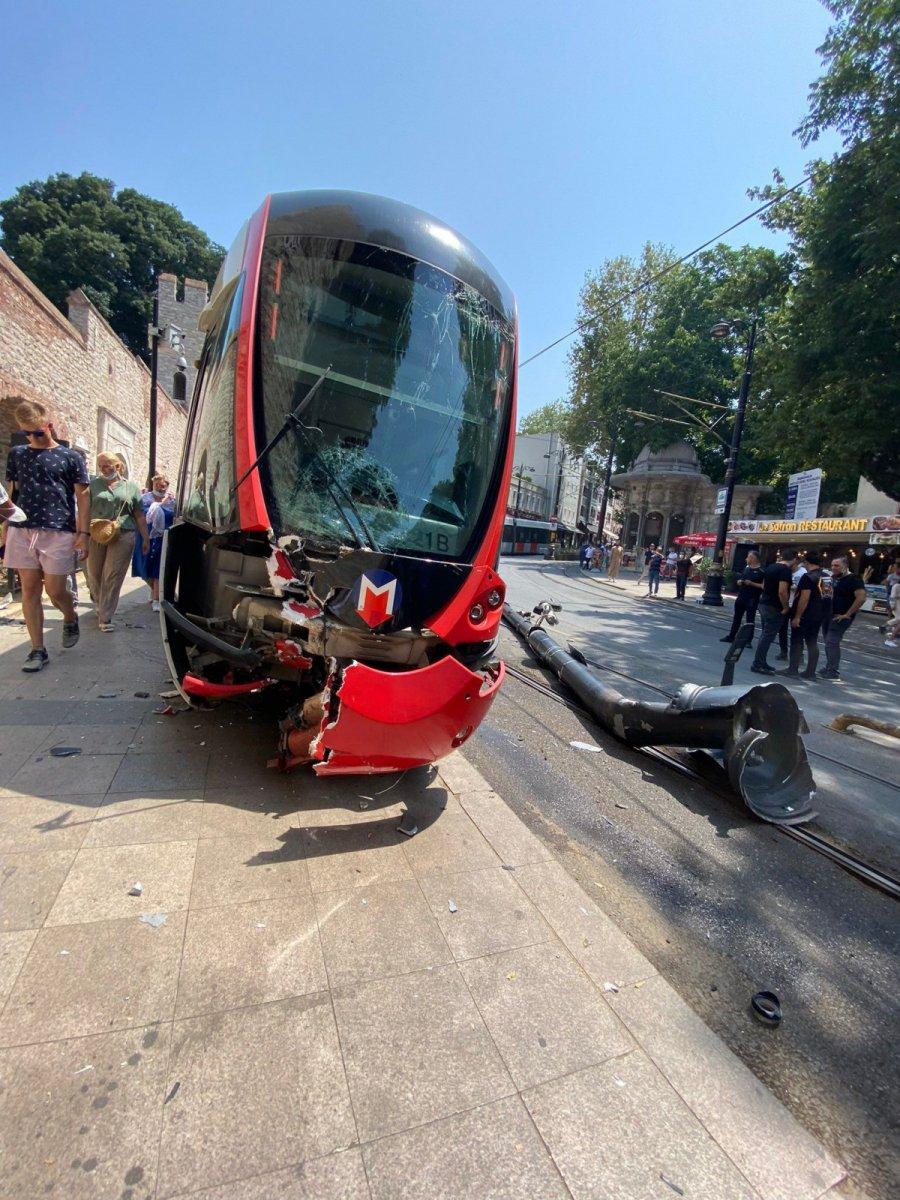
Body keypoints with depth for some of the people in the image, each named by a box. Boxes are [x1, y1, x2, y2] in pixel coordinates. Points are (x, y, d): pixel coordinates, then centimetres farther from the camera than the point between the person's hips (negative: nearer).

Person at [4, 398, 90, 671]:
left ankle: (70, 619, 32)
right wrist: (6, 528, 9)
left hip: (58, 533, -3)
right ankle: (38, 650, 10)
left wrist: (83, 533, -6)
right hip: (22, 531, 3)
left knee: (55, 591, -2)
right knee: (30, 590, 3)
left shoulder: (70, 457, 4)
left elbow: (82, 496, 2)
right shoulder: (17, 454, 13)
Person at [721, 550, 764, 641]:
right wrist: (739, 582, 0)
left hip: (752, 600, -7)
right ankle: (731, 636, 23)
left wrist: (751, 583, -20)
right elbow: (739, 580, 22)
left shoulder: (761, 572, -9)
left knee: (750, 620, 0)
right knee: (736, 618, 14)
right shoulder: (746, 568, 12)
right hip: (741, 598, 7)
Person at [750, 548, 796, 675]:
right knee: (768, 636, -4)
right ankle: (758, 664, -3)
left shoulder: (771, 567, 11)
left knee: (765, 634, 16)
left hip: (764, 604, 9)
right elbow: (782, 591, -23)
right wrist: (786, 607, -12)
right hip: (774, 607, -9)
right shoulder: (786, 570, -15)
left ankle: (761, 662, 22)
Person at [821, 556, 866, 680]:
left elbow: (861, 598, -23)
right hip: (830, 615, 8)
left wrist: (847, 614, -20)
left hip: (841, 617, -8)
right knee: (828, 642, 12)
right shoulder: (835, 578, 12)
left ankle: (834, 672, -3)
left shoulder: (854, 579, -13)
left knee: (832, 642, -10)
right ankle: (829, 668, 22)